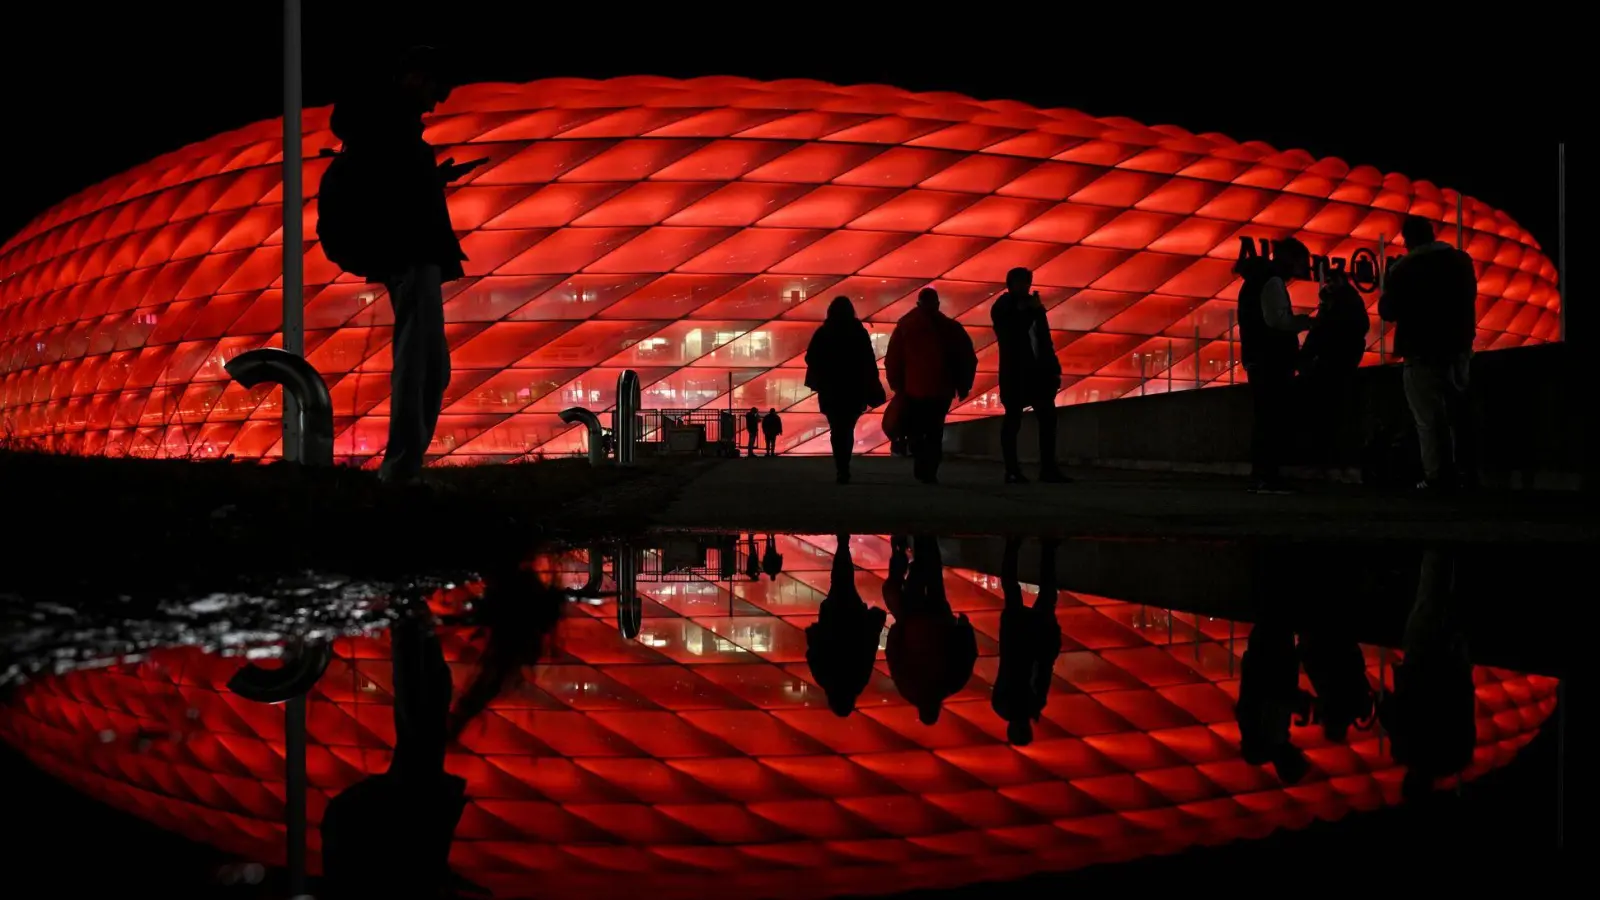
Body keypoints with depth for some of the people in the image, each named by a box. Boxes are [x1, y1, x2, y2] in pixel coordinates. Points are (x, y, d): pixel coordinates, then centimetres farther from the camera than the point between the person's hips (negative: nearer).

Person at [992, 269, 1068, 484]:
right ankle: (1012, 471, -2)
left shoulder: (1031, 305, 17)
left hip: (1037, 370, 6)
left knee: (1047, 417, 0)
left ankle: (1048, 468, 1)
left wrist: (1053, 368, 5)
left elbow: (1044, 338, 14)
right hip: (1015, 372, -6)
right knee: (1013, 420, -3)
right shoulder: (1003, 307, 2)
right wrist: (1032, 311, -12)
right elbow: (1011, 334, -15)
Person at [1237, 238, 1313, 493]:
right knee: (1274, 421, -12)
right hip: (1271, 362, -10)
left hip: (1259, 360, 10)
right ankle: (1267, 477, -16)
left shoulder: (1257, 280, 21)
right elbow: (1276, 320, -21)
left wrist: (1298, 322, 15)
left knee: (1264, 420, 10)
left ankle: (1259, 476, 11)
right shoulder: (1273, 282, -10)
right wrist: (1305, 320, -7)